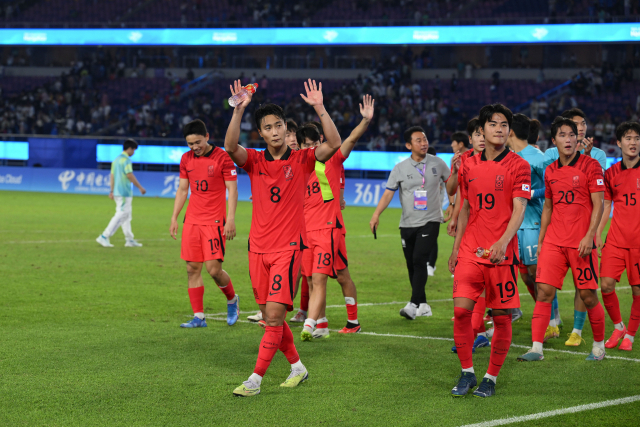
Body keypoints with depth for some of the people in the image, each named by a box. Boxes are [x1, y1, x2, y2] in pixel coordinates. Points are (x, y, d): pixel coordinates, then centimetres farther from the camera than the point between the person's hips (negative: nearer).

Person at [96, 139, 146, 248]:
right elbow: (129, 175, -18)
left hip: (117, 192, 10)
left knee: (127, 215, 14)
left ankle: (129, 240, 17)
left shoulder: (116, 160, 16)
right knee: (121, 215, -10)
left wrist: (112, 191, 19)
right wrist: (140, 187, -11)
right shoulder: (126, 159, -12)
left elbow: (112, 176, 17)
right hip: (124, 192, -10)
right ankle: (104, 237, -14)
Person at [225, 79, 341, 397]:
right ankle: (297, 366, 28)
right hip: (258, 248, 4)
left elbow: (334, 143, -14)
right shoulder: (254, 161, 4)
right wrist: (239, 110, -29)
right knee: (270, 317, 10)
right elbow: (230, 146, -17)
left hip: (288, 247, -4)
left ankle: (255, 380, -10)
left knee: (274, 314, -12)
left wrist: (319, 108, -22)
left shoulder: (302, 160, 0)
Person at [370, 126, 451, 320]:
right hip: (407, 223, 3)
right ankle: (423, 305, 17)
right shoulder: (400, 168, 0)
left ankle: (414, 304, -21)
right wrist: (376, 214, -17)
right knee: (411, 265, 6)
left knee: (419, 260, -18)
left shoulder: (438, 163, 2)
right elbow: (388, 194, -4)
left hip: (430, 221, -2)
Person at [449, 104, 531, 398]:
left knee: (501, 316, 0)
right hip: (470, 251, 3)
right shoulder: (469, 166, 10)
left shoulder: (518, 166, -3)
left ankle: (491, 378, 14)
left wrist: (502, 242, -26)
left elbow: (518, 210, -11)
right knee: (461, 310, -8)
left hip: (502, 252, -3)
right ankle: (467, 373, 8)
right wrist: (456, 247, 17)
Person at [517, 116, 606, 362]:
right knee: (543, 291, -6)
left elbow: (598, 204, -7)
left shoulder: (590, 166, -4)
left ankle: (599, 346, 17)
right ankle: (536, 348, -5)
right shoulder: (550, 171, 12)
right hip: (553, 241, 4)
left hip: (581, 243, -4)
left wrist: (589, 236, -16)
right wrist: (540, 240, 15)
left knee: (588, 295, 0)